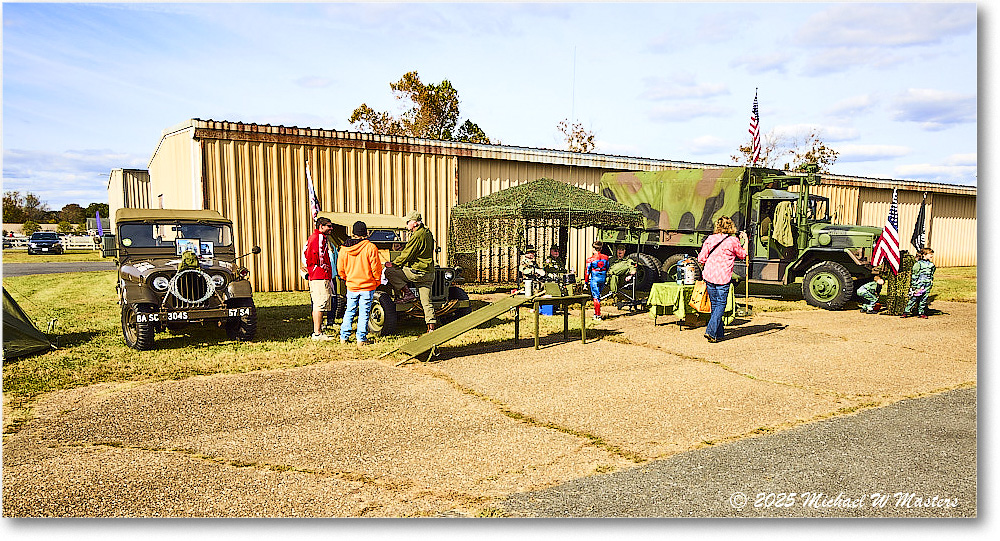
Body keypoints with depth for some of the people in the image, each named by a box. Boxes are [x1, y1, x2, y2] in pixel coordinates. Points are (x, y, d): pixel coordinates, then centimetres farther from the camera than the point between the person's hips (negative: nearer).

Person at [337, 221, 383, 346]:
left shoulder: (344, 248, 0)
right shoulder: (370, 248, -13)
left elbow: (340, 269, 6)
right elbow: (376, 268, -10)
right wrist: (377, 281, 5)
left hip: (351, 286, 4)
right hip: (367, 286, -4)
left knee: (349, 312, 15)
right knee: (364, 313, 3)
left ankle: (344, 337, 18)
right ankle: (361, 339, 6)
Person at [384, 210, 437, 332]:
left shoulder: (417, 236, -17)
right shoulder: (427, 233, 14)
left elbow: (406, 255, -14)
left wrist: (393, 264, -1)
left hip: (417, 272, -9)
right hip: (428, 273, 9)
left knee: (388, 272, -3)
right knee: (426, 302, 9)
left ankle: (407, 294, -1)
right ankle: (432, 326, 6)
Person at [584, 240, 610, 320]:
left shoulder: (590, 259, -11)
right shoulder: (605, 257, 2)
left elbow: (587, 271, -7)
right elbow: (607, 269, 11)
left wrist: (586, 282, 0)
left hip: (595, 279, -5)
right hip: (603, 279, 5)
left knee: (596, 297, -1)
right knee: (598, 295, 19)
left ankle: (598, 316, -2)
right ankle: (596, 312, 27)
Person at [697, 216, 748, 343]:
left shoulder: (710, 239, 5)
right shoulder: (733, 241, -4)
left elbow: (701, 258, 5)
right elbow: (743, 255, 14)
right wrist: (745, 240, 26)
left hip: (708, 275, 4)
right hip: (723, 278, -4)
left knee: (714, 304, 14)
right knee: (721, 304, 2)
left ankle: (719, 333, 22)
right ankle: (711, 332, -10)